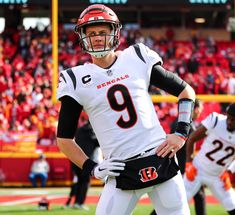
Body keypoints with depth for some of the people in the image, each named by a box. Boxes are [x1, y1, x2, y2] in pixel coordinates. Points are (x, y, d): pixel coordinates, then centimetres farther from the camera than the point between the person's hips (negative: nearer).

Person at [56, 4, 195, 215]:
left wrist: (181, 133, 1)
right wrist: (92, 168, -3)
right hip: (121, 172, -1)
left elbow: (186, 91, 13)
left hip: (161, 161, 1)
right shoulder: (76, 80, 2)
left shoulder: (138, 58, 5)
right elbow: (64, 138, 9)